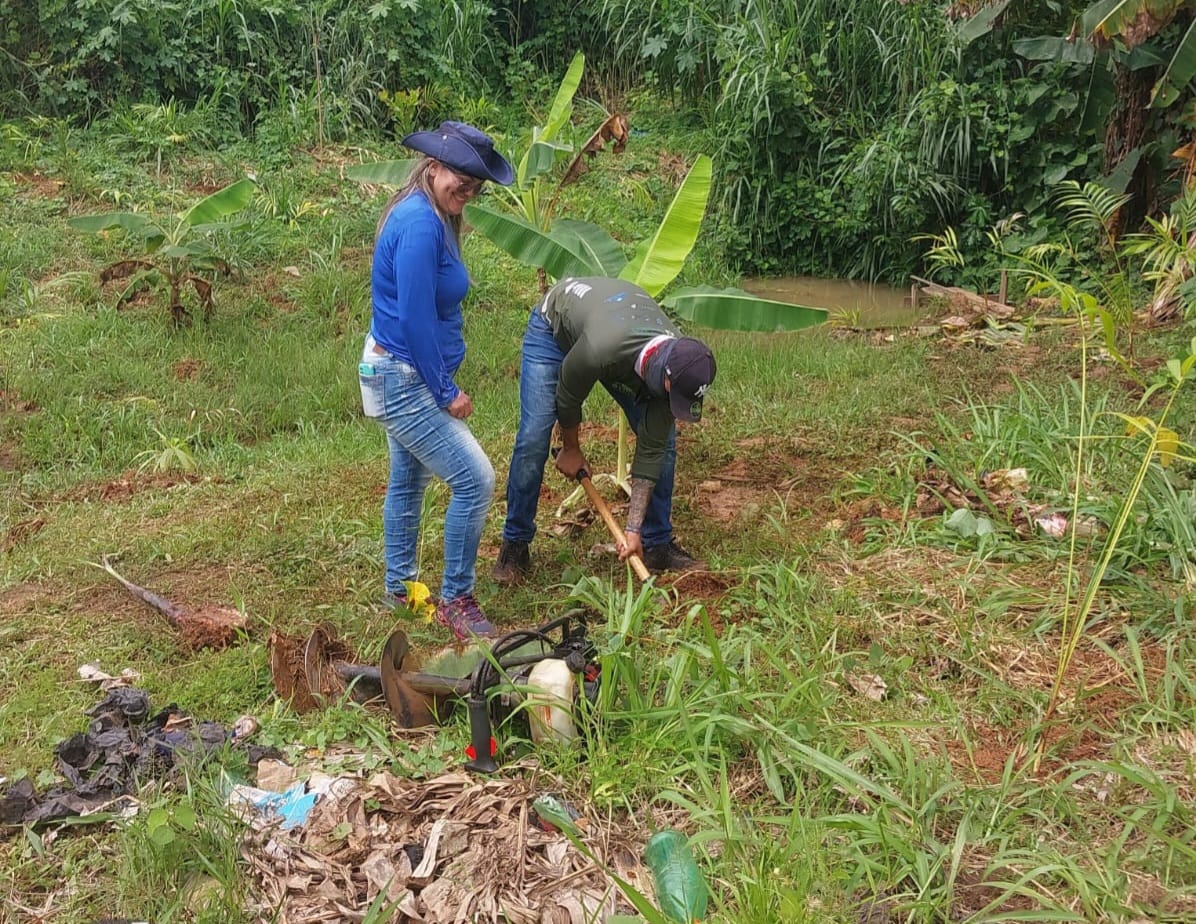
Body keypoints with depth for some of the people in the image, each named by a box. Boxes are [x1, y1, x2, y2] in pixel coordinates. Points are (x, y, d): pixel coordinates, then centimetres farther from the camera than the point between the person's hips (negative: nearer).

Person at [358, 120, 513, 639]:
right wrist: (446, 393, -16)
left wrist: (440, 383, 14)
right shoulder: (420, 225, -22)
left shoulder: (430, 217, 8)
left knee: (408, 481, 20)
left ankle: (399, 587, 35)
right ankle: (456, 601, 4)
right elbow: (417, 319, -24)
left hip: (401, 376, 11)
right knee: (476, 480, -9)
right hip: (404, 380, -11)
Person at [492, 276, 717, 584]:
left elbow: (650, 450, -22)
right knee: (533, 438, -15)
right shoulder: (600, 351, -47)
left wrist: (633, 529, -22)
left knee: (663, 440, -6)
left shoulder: (676, 364, -30)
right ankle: (515, 545, 3)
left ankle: (658, 544, 8)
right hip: (554, 325, -4)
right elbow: (568, 397, -22)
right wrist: (571, 448, -4)